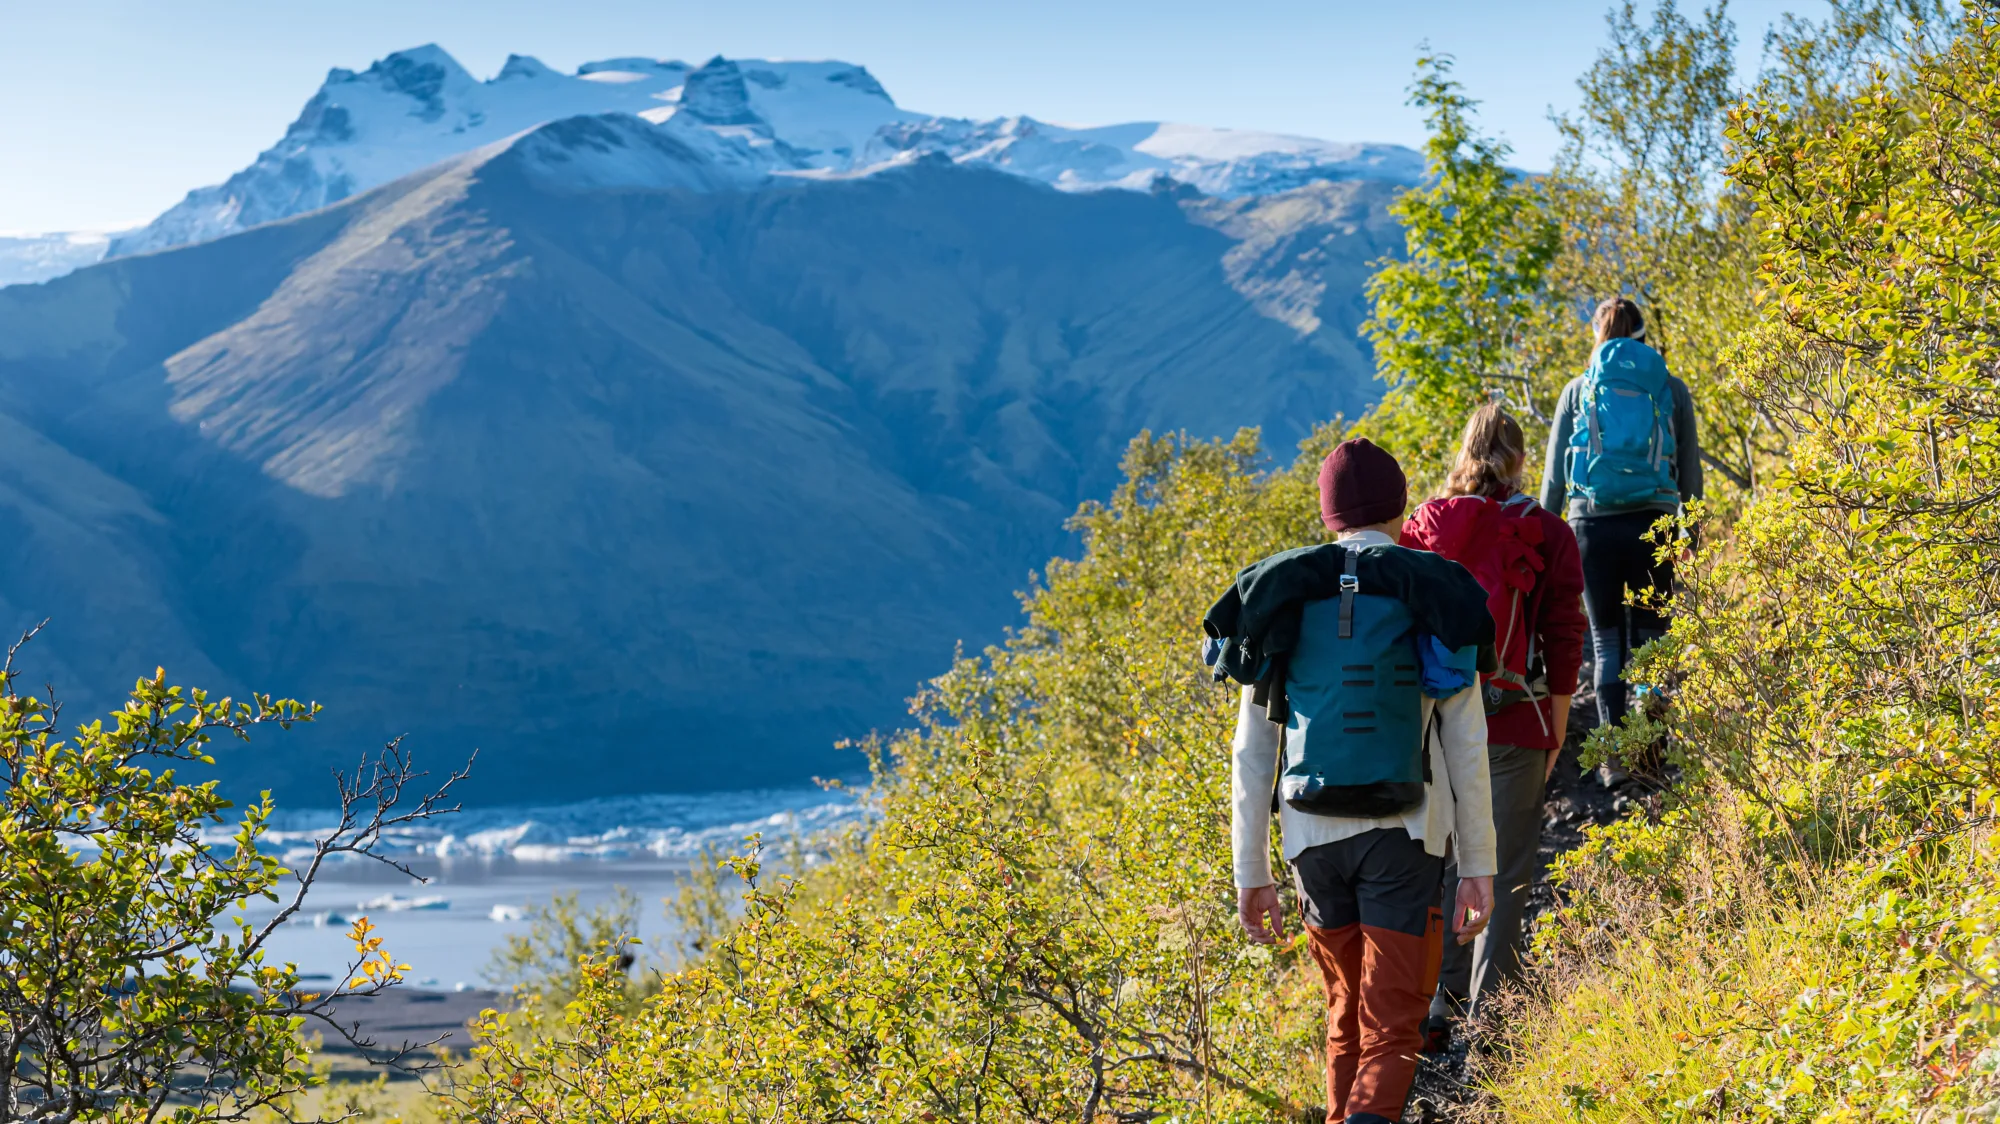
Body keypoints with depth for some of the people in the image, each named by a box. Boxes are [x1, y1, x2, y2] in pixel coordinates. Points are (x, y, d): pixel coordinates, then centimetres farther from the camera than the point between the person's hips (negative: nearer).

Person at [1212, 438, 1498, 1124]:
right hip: (1403, 837, -3)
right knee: (1391, 1033, -1)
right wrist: (1478, 866, 3)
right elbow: (1466, 748, -3)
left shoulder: (1281, 604, 5)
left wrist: (1251, 875, 10)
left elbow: (1251, 753, 5)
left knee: (1346, 1021, 21)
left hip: (1313, 836, 3)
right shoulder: (1431, 598, -2)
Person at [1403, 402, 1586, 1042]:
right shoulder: (1546, 534, -3)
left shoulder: (1423, 527, 3)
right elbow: (1563, 638, -3)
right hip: (1514, 724, -3)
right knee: (1506, 871, 3)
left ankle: (1436, 1011, 14)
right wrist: (1557, 727, 5)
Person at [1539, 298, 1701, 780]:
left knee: (1607, 638, 7)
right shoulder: (1671, 389, 6)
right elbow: (1690, 471, 7)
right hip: (1653, 523, 0)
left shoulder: (1578, 390, 6)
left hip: (1592, 525, 0)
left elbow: (1554, 473, 6)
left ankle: (1614, 755, 0)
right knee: (1649, 636, 7)